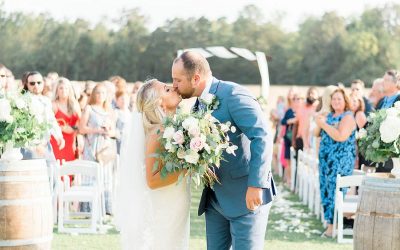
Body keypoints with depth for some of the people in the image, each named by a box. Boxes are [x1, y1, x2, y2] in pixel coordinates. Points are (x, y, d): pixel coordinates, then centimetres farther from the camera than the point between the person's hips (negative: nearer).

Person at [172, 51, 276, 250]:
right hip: (216, 198, 9)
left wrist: (256, 185, -29)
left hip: (247, 196, -9)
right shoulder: (198, 105, 12)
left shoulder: (233, 94, -16)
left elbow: (262, 136, -24)